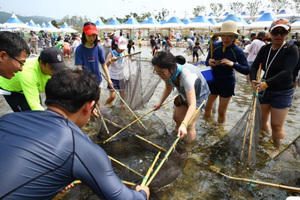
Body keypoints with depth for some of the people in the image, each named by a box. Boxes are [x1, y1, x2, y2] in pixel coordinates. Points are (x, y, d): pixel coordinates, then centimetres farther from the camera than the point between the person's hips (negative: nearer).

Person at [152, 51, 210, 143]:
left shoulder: (186, 75, -44)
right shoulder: (168, 71, -25)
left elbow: (192, 105, -49)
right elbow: (168, 88, -2)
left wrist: (184, 125, -62)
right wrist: (160, 102, -15)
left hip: (198, 95, -6)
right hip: (184, 93, 7)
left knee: (189, 125, -13)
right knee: (176, 117, 14)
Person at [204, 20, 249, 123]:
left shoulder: (238, 51, -14)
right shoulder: (214, 47, -6)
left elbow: (246, 70, -16)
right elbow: (206, 62, 4)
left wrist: (233, 64, -33)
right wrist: (209, 62, -21)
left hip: (227, 84, -2)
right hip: (213, 81, 3)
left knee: (221, 112, 7)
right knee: (207, 107, 11)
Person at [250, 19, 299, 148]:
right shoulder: (265, 49, 2)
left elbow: (286, 72, -24)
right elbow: (254, 66, -6)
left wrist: (266, 83, -36)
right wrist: (253, 80, -26)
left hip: (282, 92, -5)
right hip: (264, 90, 5)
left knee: (277, 125, -2)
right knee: (261, 120, 14)